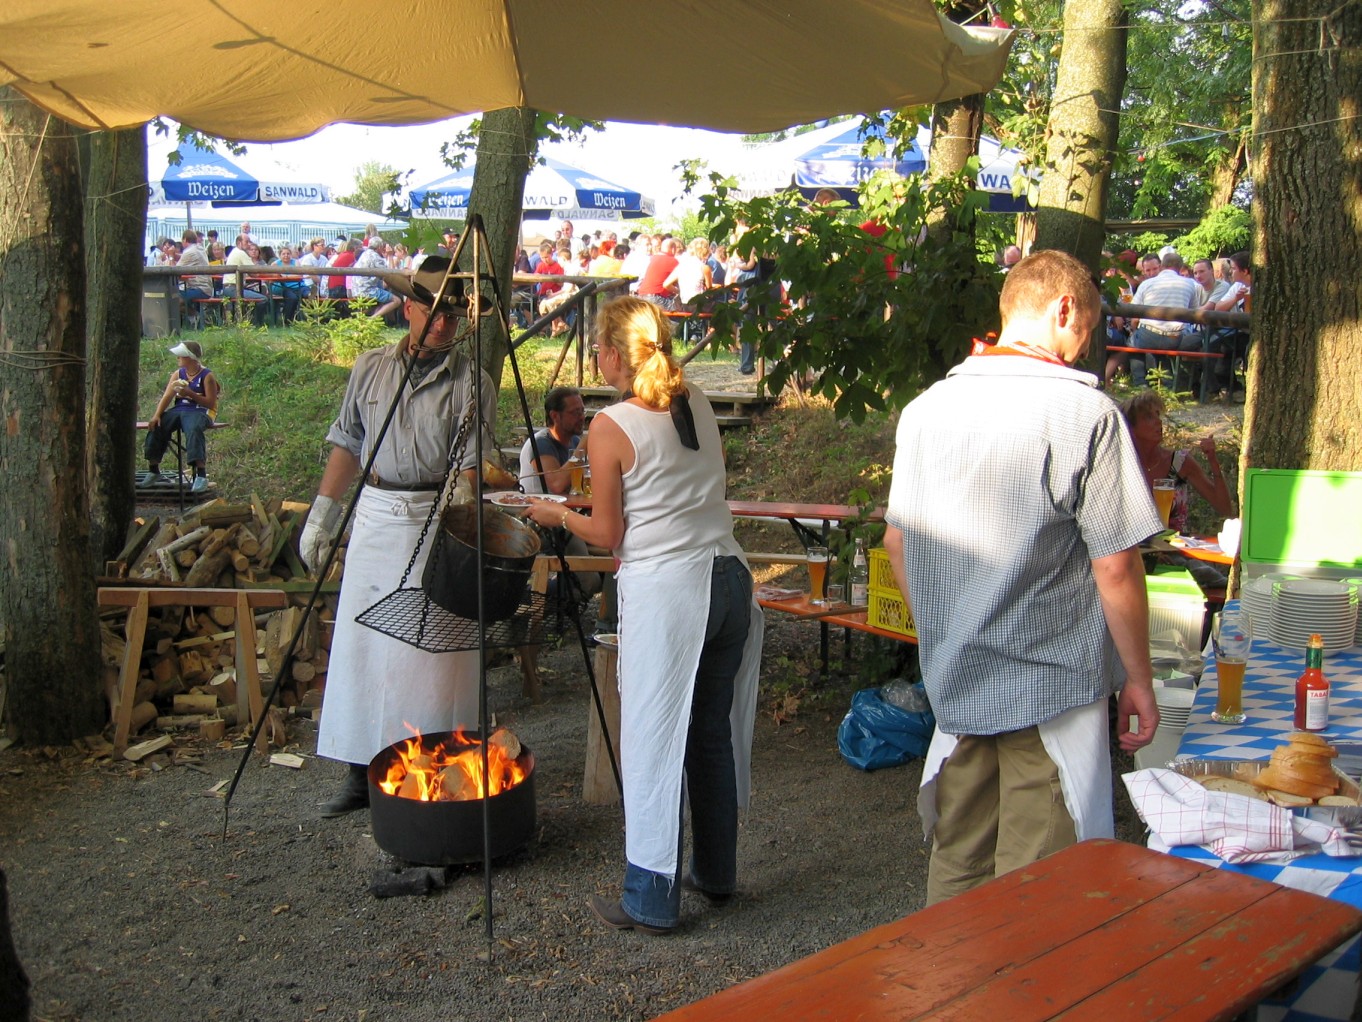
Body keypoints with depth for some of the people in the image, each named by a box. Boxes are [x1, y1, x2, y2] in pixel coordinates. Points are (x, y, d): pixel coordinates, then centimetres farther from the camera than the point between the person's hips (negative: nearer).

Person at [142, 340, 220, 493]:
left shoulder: (207, 376, -3)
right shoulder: (178, 374, 14)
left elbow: (211, 403, -9)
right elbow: (167, 396, 5)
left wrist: (190, 393, -20)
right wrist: (157, 415, -10)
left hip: (199, 411, -6)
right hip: (178, 410, 6)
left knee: (193, 430, -37)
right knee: (156, 426, -18)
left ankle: (201, 475, -38)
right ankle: (153, 470, -5)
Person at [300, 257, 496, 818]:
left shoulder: (471, 381, -3)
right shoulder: (371, 368, 9)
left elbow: (470, 464, -10)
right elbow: (346, 443, 14)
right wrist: (322, 514, 12)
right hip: (374, 515, 4)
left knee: (429, 653, -3)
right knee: (359, 645, 6)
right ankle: (360, 774, 17)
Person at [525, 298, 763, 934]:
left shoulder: (611, 428, -10)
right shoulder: (698, 403, 8)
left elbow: (608, 535, -4)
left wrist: (556, 514, 14)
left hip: (663, 592, -7)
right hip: (729, 578, 7)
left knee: (654, 743, 3)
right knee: (714, 733, 17)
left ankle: (651, 901, 12)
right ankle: (717, 873, 32)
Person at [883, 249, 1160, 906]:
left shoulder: (926, 408, 4)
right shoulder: (1084, 412, -14)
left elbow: (896, 541, 11)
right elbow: (1114, 566, -13)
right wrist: (1139, 680, -2)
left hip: (954, 680, 6)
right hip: (1054, 684, -6)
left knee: (957, 865, 18)